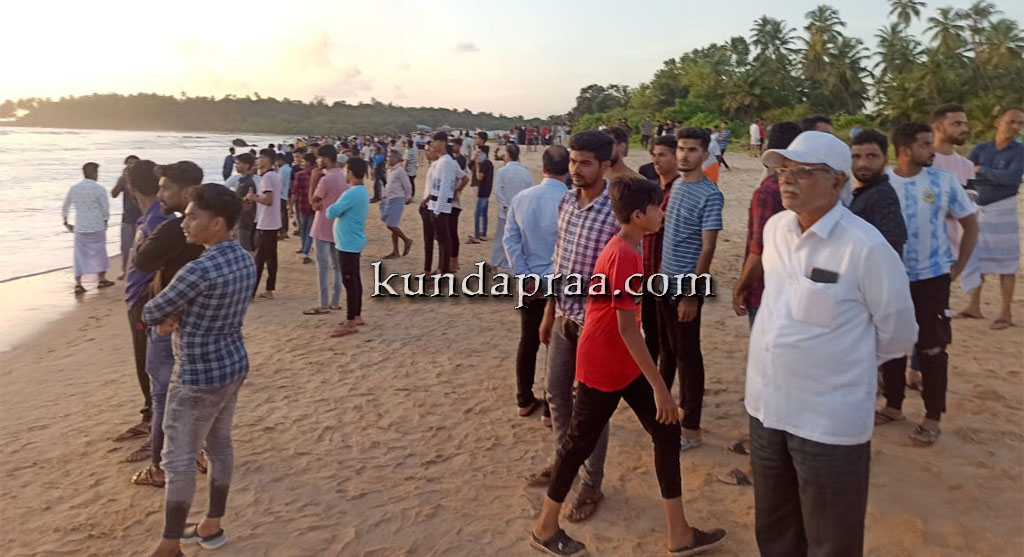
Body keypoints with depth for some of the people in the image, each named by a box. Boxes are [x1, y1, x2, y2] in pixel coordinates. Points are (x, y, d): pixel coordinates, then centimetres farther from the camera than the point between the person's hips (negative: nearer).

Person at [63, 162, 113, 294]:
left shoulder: (74, 188, 4)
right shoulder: (99, 189, -9)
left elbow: (65, 207, 14)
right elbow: (105, 209, -6)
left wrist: (66, 222, 28)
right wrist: (105, 223, 11)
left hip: (80, 228, 3)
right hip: (97, 227, -3)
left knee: (80, 255, 8)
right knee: (99, 253, 14)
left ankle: (78, 284, 0)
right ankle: (102, 280, 27)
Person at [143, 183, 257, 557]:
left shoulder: (200, 270, -27)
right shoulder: (246, 260, 1)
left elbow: (151, 313, -14)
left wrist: (167, 315, 7)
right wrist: (177, 317, -8)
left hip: (198, 375, -9)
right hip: (234, 364, 9)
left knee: (179, 459, 5)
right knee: (220, 444, 19)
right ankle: (212, 527, 34)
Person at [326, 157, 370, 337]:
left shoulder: (351, 194, -21)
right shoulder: (362, 192, 10)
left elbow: (331, 213, -19)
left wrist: (333, 206, 0)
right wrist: (339, 207, 1)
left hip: (348, 243, -10)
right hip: (354, 242, 10)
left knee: (349, 281, -5)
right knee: (354, 279, 15)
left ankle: (351, 322, 0)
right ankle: (357, 316, 25)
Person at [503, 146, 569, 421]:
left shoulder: (520, 198, -1)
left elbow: (510, 240, -2)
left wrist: (525, 277, -3)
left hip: (530, 282, 5)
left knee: (528, 341, 16)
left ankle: (525, 401, 27)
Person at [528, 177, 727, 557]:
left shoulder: (626, 249, 6)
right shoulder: (623, 256, -24)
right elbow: (627, 328, -27)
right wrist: (659, 387, -25)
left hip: (625, 363, 9)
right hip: (603, 366, -9)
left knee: (666, 432, 9)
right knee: (580, 442, 5)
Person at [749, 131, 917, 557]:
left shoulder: (865, 246, -19)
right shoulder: (775, 228, 2)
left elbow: (897, 333, -7)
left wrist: (843, 362, 5)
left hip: (830, 421, -6)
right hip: (766, 406, 6)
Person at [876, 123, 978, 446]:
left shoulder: (944, 182, -6)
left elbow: (970, 225, 3)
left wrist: (957, 268, -1)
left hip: (932, 277, -1)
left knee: (932, 349, 2)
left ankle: (932, 418, 14)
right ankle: (893, 406, 28)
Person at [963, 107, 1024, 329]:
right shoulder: (980, 149, 4)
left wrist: (981, 170, -14)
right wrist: (997, 177, -19)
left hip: (1003, 210, -4)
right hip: (978, 209, 4)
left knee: (1005, 262, -1)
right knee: (976, 258, 10)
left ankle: (1006, 313, 5)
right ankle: (974, 306, 20)